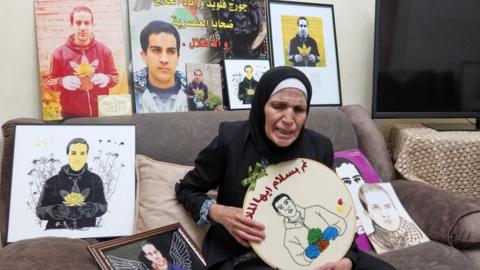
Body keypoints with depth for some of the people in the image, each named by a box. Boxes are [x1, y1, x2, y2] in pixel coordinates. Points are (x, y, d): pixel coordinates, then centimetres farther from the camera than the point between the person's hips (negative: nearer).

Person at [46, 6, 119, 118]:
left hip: (101, 113, 1)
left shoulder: (104, 50, 1)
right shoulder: (60, 52, -3)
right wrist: (62, 82, -18)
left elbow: (115, 76, 7)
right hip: (72, 116, -1)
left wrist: (107, 79, -15)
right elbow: (51, 81, 4)